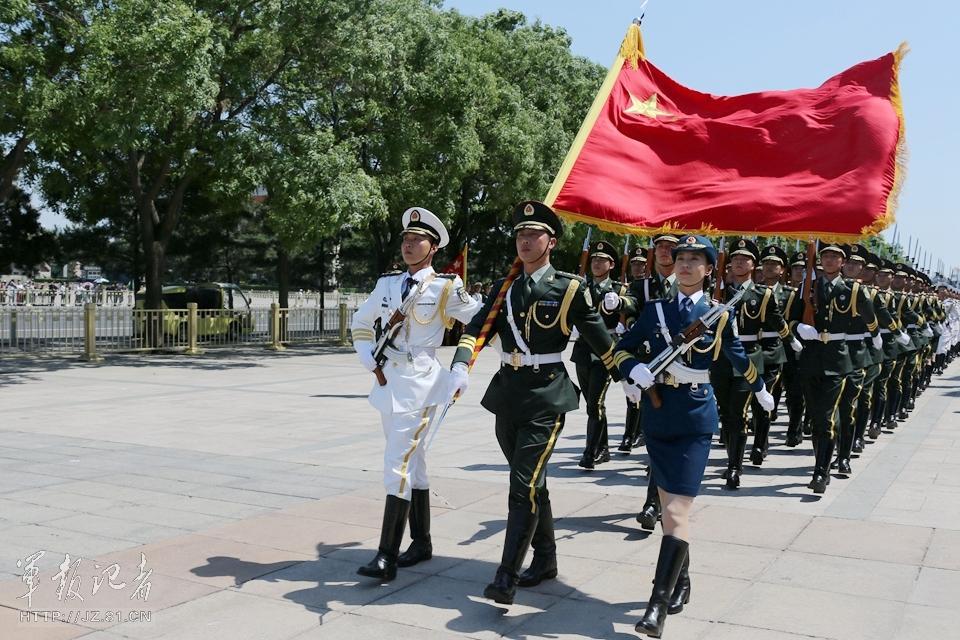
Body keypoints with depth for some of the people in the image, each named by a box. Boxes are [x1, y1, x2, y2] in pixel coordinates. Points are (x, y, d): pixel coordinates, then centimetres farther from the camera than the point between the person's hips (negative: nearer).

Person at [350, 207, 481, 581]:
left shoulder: (446, 287, -7)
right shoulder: (387, 284, 9)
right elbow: (361, 324, 21)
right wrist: (371, 361, 9)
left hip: (420, 384, -6)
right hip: (388, 380, 6)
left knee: (398, 464, -11)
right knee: (413, 463, 15)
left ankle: (387, 556, -8)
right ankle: (421, 543, 26)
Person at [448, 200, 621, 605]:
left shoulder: (570, 288, -3)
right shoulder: (504, 288, 9)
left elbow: (599, 338, 1)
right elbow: (477, 329, -3)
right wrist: (460, 367, -20)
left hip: (547, 396, -5)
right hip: (508, 393, 6)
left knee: (525, 484, -12)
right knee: (531, 481, 16)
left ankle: (507, 577, -9)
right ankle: (545, 560, 30)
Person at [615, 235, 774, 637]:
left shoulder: (718, 313, -1)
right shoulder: (655, 308, 5)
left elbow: (738, 357, 16)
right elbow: (623, 348, 7)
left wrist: (761, 390, 29)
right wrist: (634, 369, -14)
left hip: (695, 417, -3)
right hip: (657, 413, 4)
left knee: (677, 511, -12)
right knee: (670, 505, 14)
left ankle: (658, 605, -11)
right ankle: (680, 582, 31)